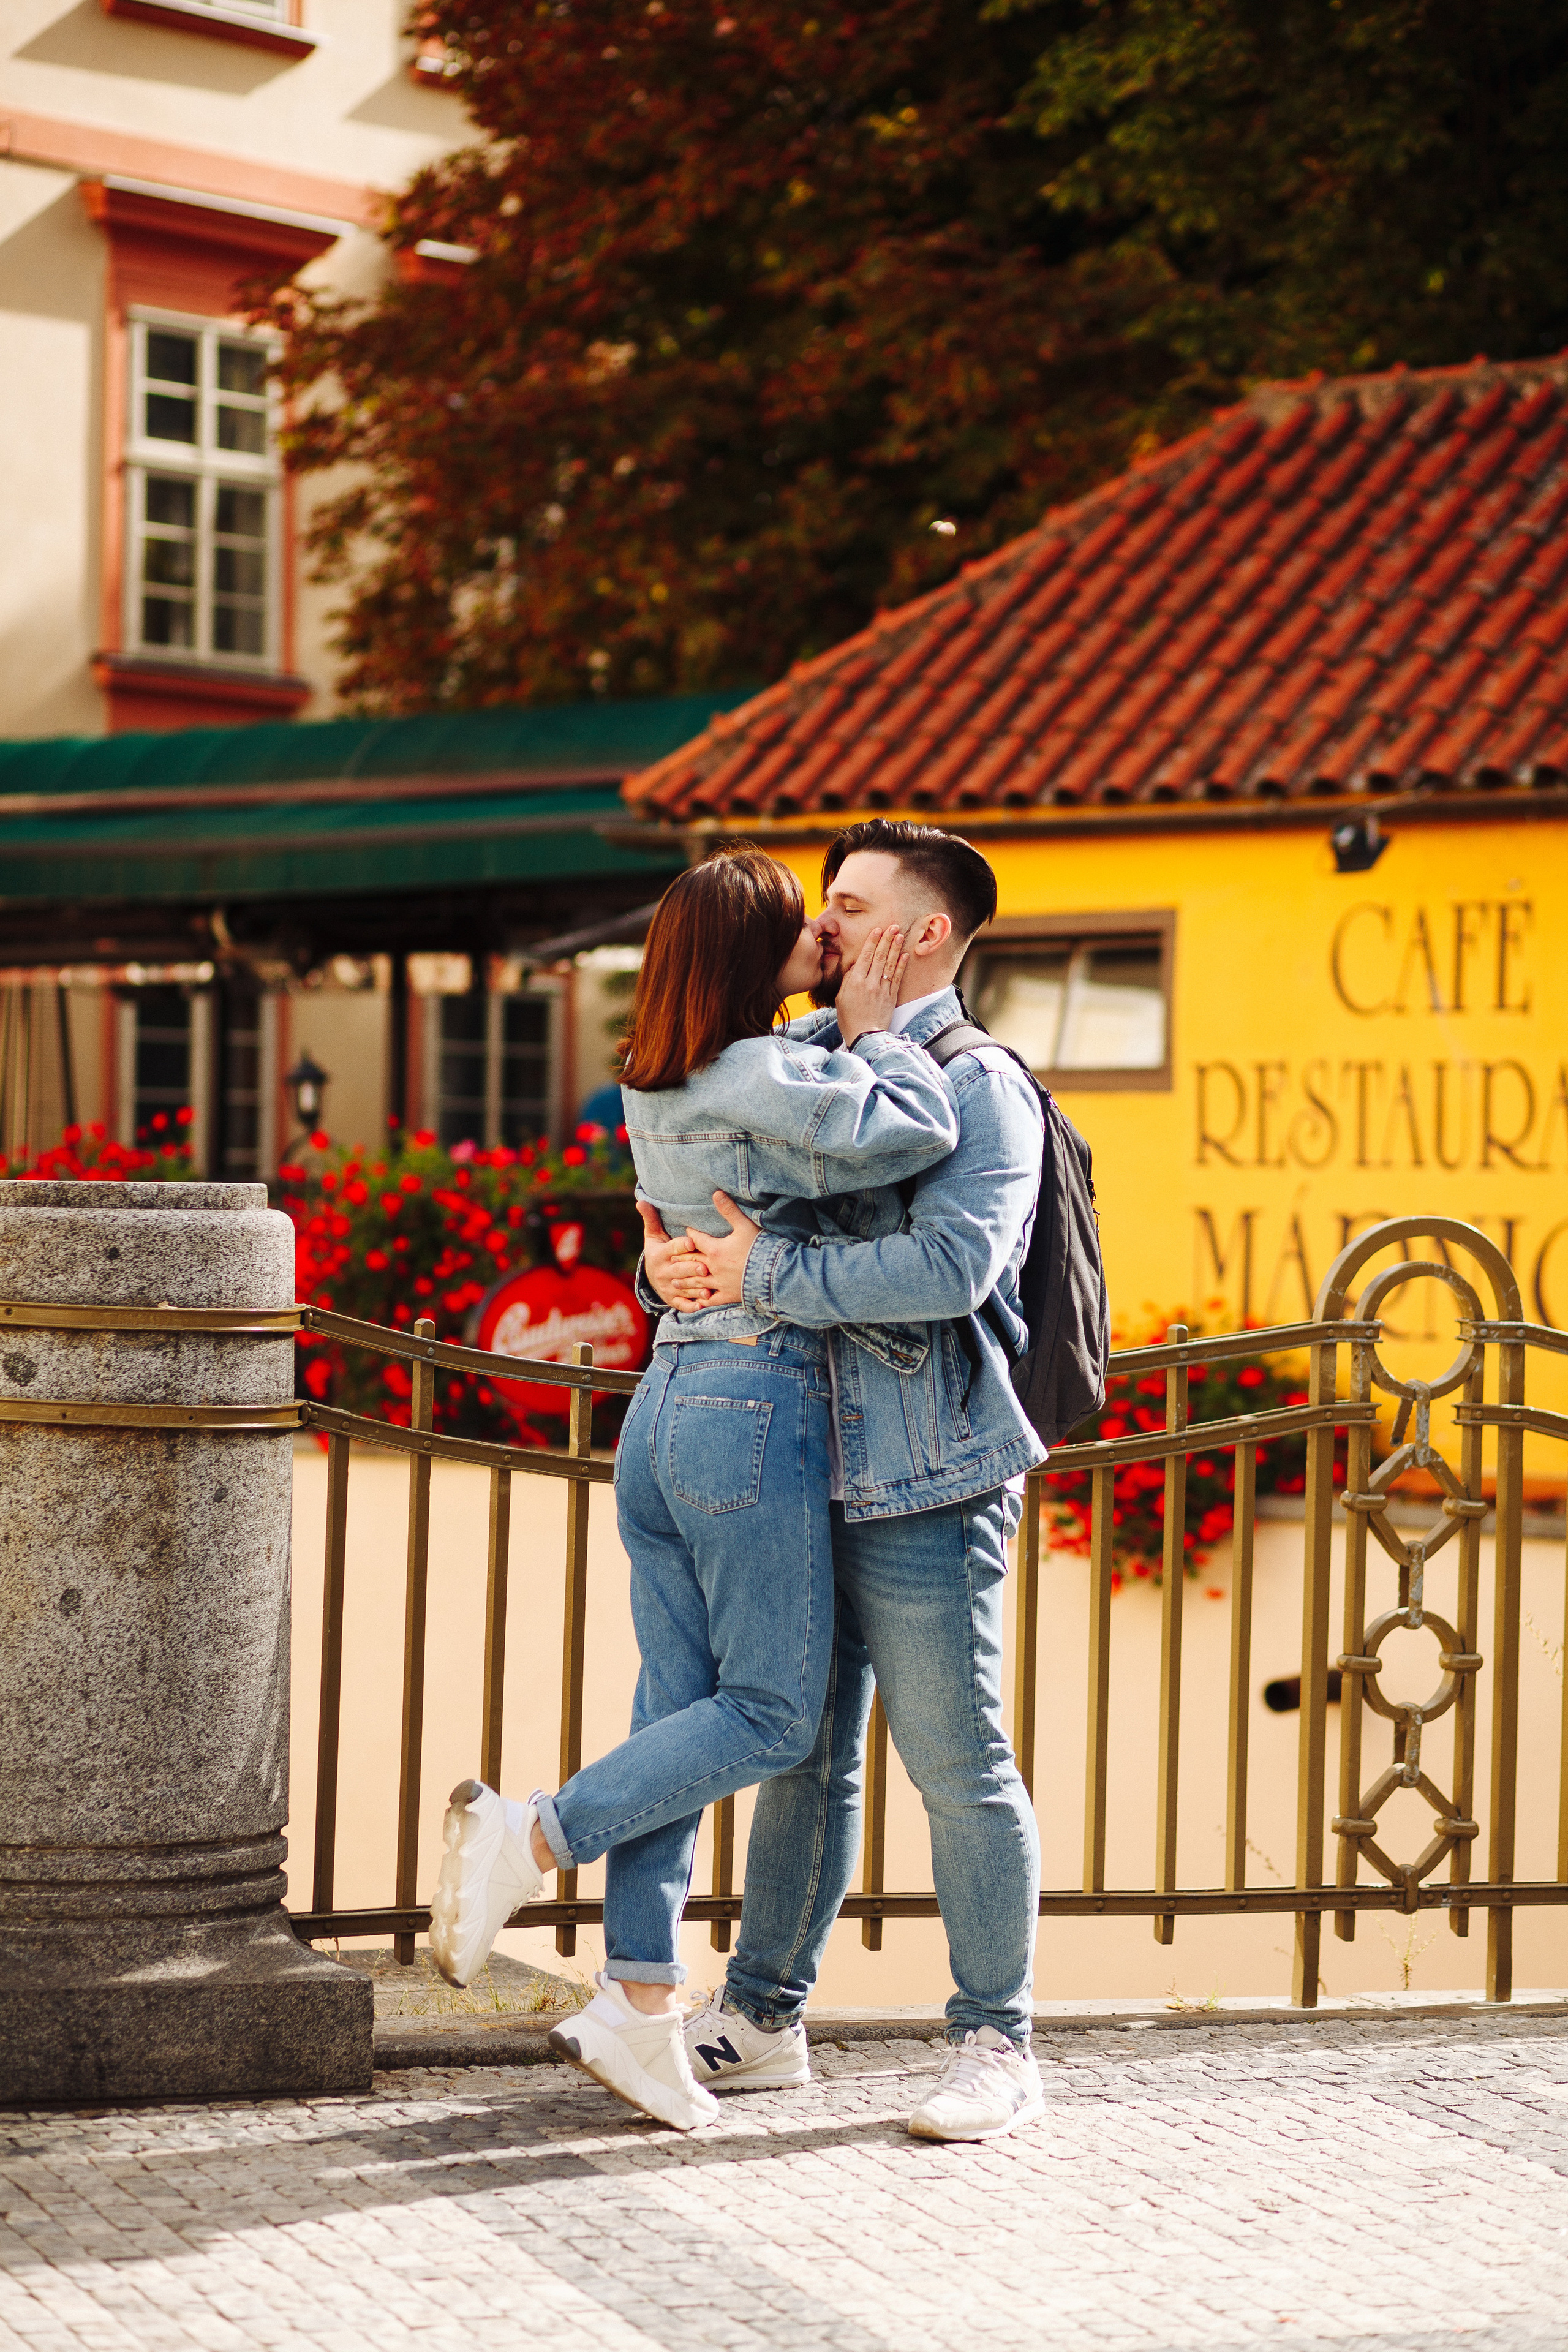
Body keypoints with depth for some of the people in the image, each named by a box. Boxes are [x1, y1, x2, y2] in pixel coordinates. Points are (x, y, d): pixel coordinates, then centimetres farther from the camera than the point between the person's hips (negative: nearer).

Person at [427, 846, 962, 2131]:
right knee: (774, 1713, 1)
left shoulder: (660, 1087, 11)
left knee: (681, 1705, 8)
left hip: (666, 1403, 9)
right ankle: (530, 1839, -4)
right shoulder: (763, 1078, -14)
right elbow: (918, 1133, -22)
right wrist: (873, 1031, -6)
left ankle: (641, 2001, 7)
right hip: (759, 1404, -9)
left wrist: (854, 1030, 11)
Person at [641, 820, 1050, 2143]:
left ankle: (998, 2045, 7)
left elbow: (951, 1266, -23)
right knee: (803, 1754, 13)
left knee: (957, 1762, -2)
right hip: (805, 1471, 7)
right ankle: (762, 2020, 22)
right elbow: (712, 1204, 19)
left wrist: (767, 1272, -23)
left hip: (924, 1486, -7)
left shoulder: (977, 1087, -9)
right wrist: (672, 1262, -5)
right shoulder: (806, 1068, 15)